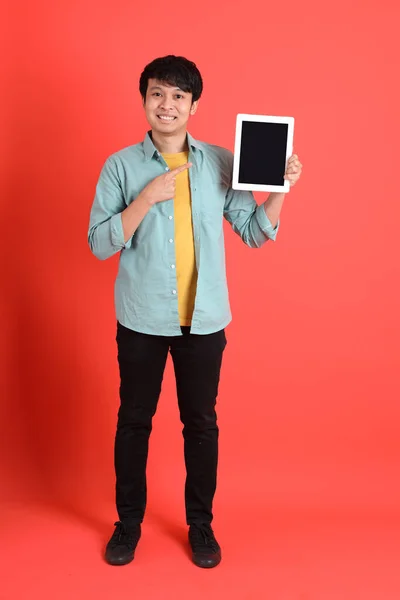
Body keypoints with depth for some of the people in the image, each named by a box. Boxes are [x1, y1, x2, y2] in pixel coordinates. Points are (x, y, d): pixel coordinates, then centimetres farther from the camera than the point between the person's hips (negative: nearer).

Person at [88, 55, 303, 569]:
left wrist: (281, 188, -12)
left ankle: (200, 524, 31)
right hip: (141, 319, 0)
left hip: (204, 319, 1)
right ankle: (129, 521, 32)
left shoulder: (221, 163, 1)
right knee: (134, 420, 12)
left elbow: (256, 233, 3)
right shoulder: (121, 165, -3)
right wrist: (147, 198, -18)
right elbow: (99, 244, -8)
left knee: (201, 423, 12)